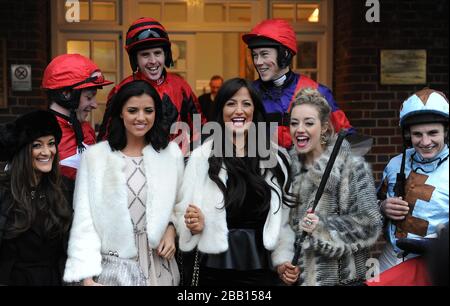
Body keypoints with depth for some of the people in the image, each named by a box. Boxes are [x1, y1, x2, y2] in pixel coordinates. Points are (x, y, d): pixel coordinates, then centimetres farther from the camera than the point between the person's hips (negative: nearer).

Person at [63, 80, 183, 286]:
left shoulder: (171, 153, 1)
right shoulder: (94, 155, -6)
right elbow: (84, 219, -7)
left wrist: (171, 229, -8)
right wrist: (87, 276, -12)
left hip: (159, 266, 2)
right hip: (112, 267, -2)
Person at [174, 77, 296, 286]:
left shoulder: (275, 157, 3)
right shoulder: (202, 156, -4)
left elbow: (282, 216, 8)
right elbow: (184, 212, -3)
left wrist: (283, 258, 4)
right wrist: (194, 225, -23)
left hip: (262, 267, 2)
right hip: (216, 269, -2)